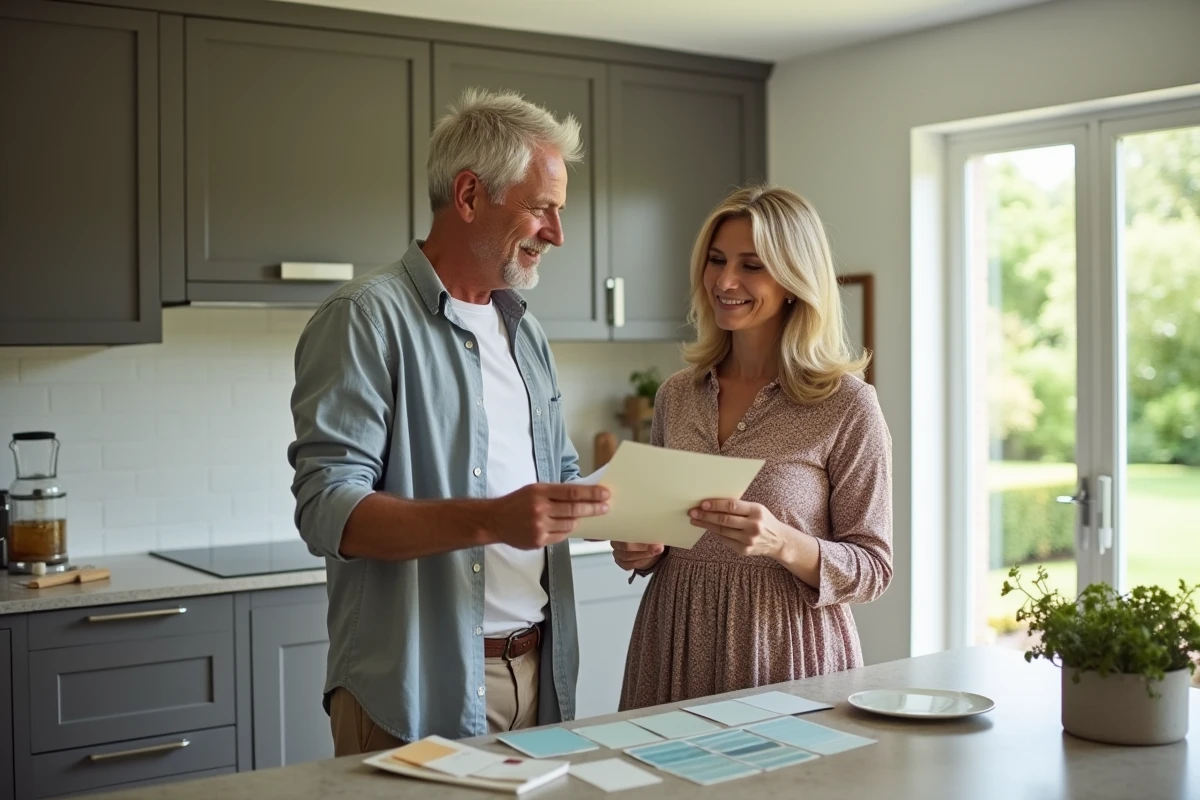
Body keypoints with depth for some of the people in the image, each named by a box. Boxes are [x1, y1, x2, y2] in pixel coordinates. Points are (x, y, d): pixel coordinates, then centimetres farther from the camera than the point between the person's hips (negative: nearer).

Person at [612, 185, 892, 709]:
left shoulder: (847, 405, -9)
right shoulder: (676, 396, 5)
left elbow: (872, 568, -8)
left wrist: (783, 543, -24)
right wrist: (638, 551, -4)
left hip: (785, 655, -4)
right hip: (675, 650, 4)